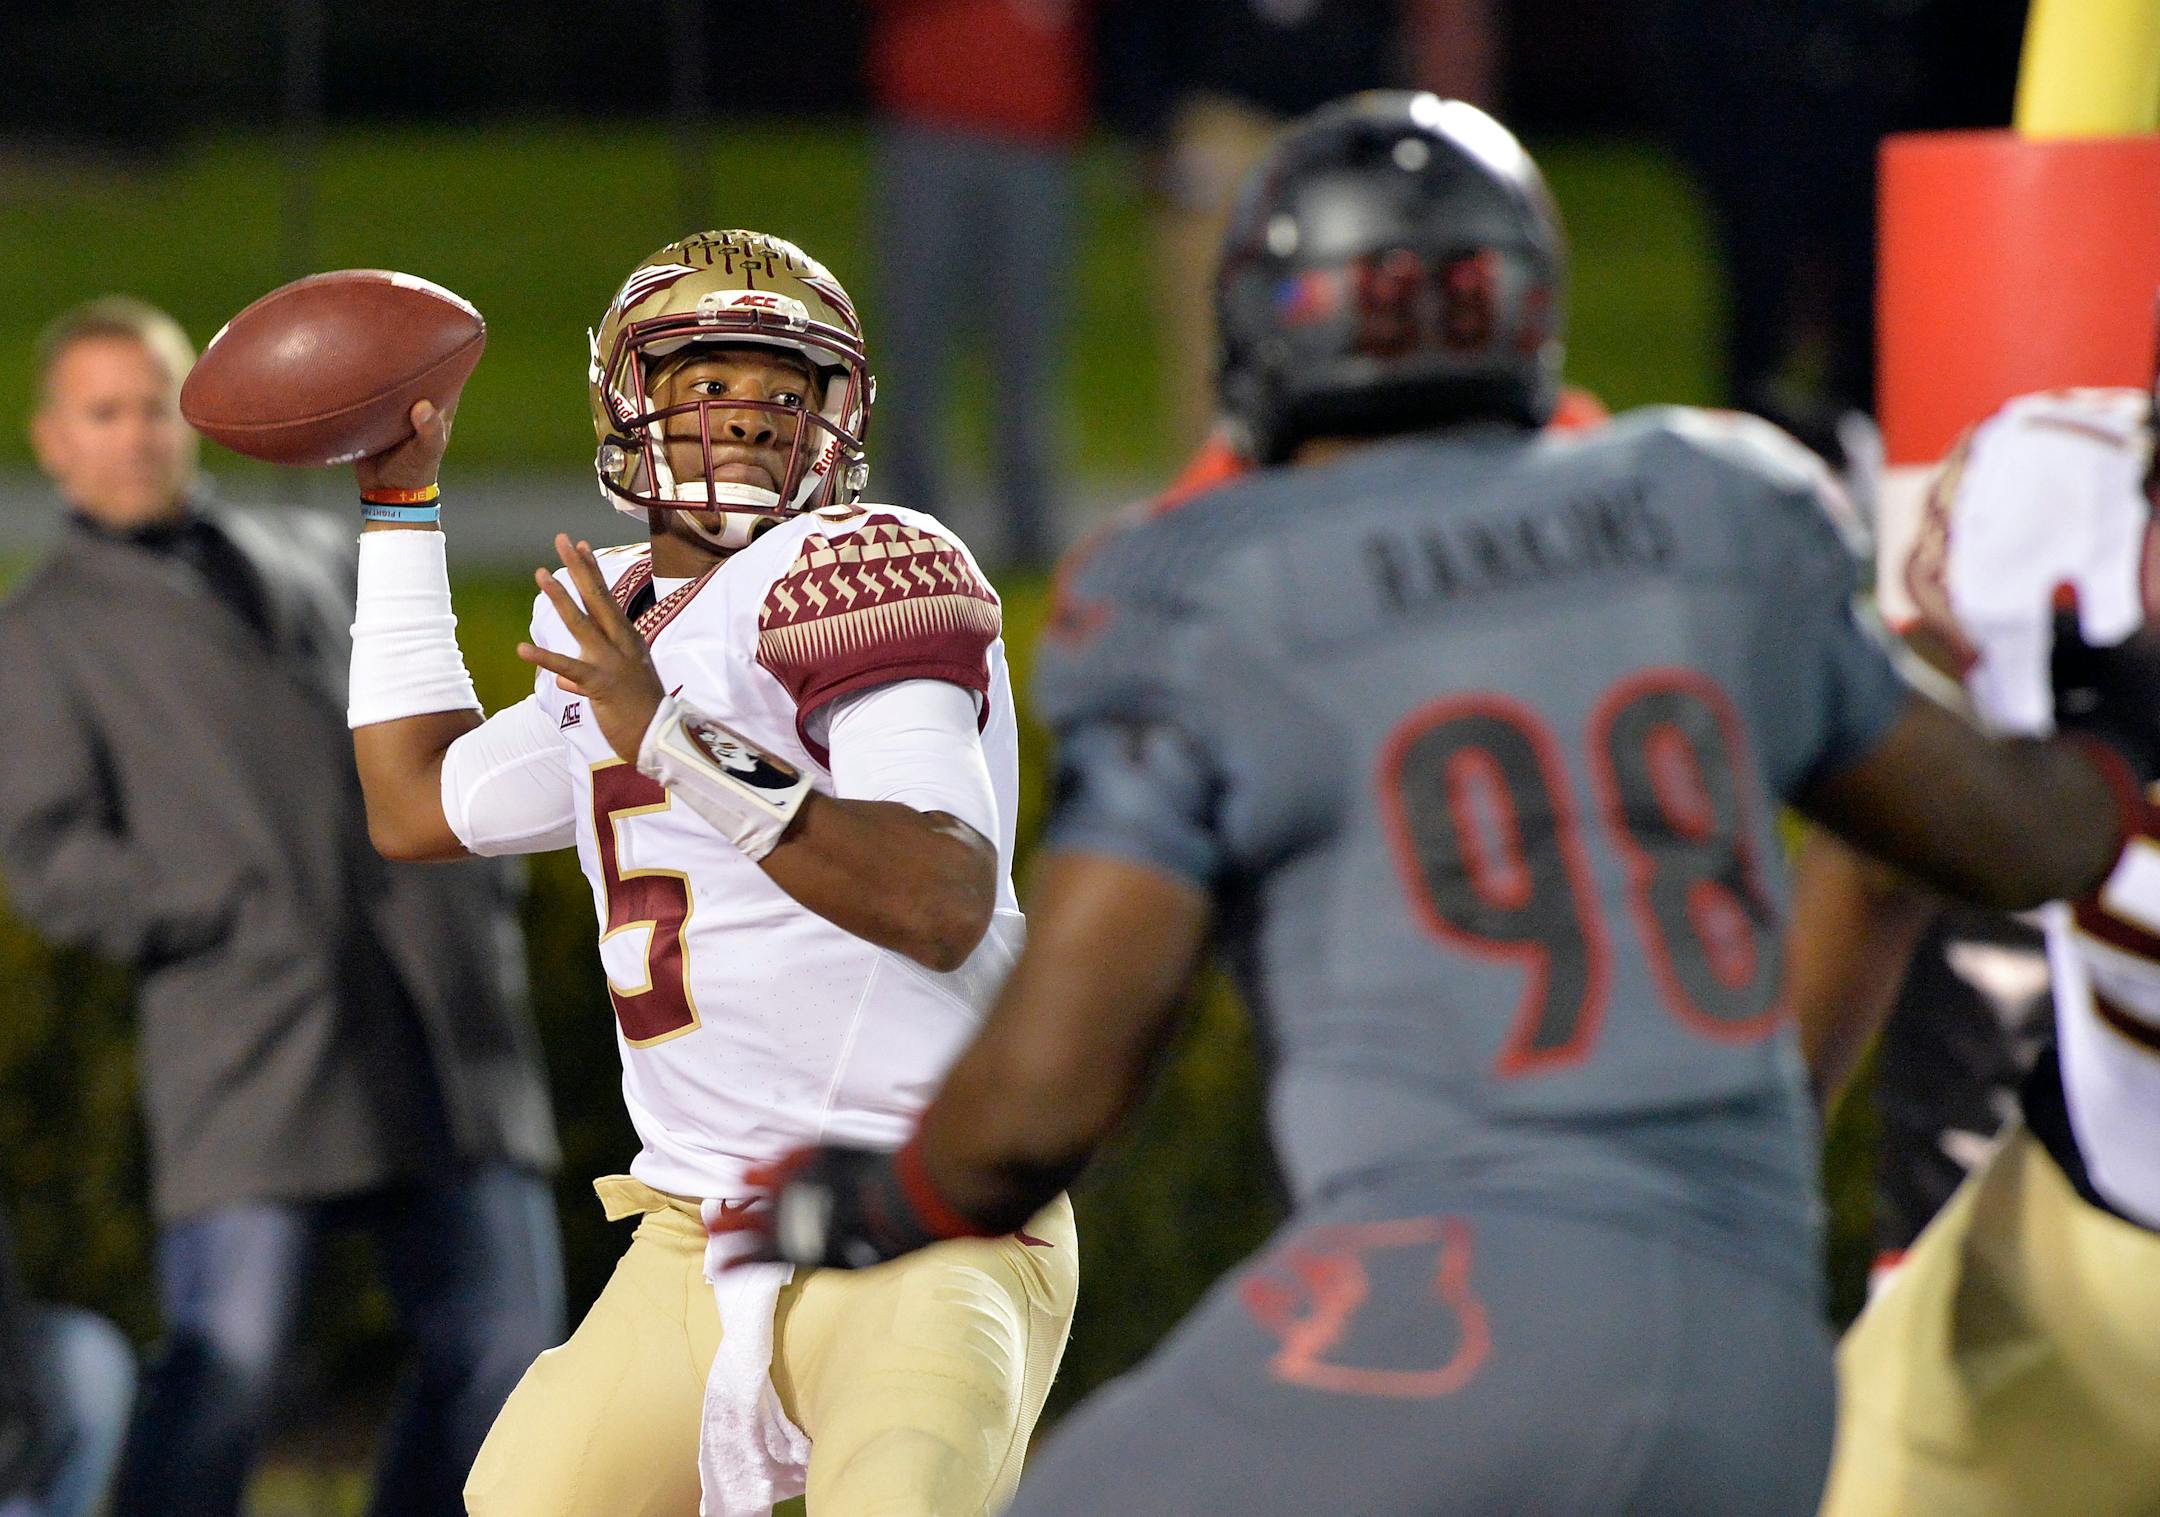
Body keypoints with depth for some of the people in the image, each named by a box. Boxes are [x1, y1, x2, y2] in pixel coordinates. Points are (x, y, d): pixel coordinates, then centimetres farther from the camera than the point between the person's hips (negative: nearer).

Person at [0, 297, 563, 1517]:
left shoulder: (316, 559, 24)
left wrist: (480, 895, 9)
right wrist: (221, 918, -11)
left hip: (446, 1018, 5)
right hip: (253, 1039, -5)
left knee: (502, 1337, 2)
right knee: (228, 1366, -13)